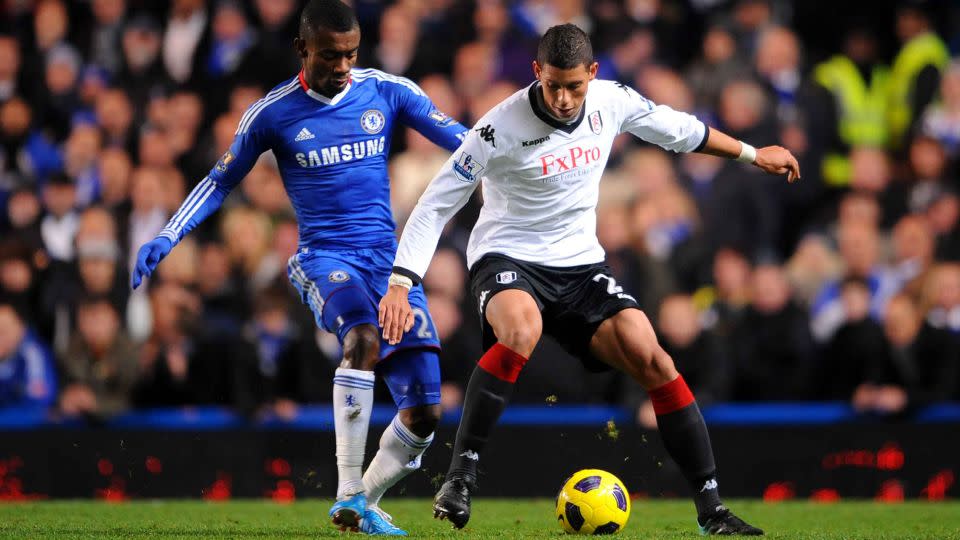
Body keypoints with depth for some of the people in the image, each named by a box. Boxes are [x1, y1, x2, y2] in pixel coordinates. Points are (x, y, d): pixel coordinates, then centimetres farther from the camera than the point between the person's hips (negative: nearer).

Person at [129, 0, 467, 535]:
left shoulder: (387, 91, 3)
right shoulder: (272, 114, -1)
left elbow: (469, 145, 3)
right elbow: (220, 182, 10)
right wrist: (166, 238, 0)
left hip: (389, 261, 3)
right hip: (324, 257, -3)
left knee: (423, 414, -5)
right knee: (364, 335, -37)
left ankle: (367, 502, 21)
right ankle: (349, 497, -32)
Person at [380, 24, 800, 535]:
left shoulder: (612, 101, -5)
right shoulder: (501, 128, -19)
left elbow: (676, 129, 16)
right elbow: (435, 206, -14)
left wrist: (752, 154, 25)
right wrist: (400, 285, -21)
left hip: (580, 264, 5)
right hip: (507, 259, -4)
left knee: (652, 359, -13)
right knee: (521, 333, -38)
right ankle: (459, 479, -29)